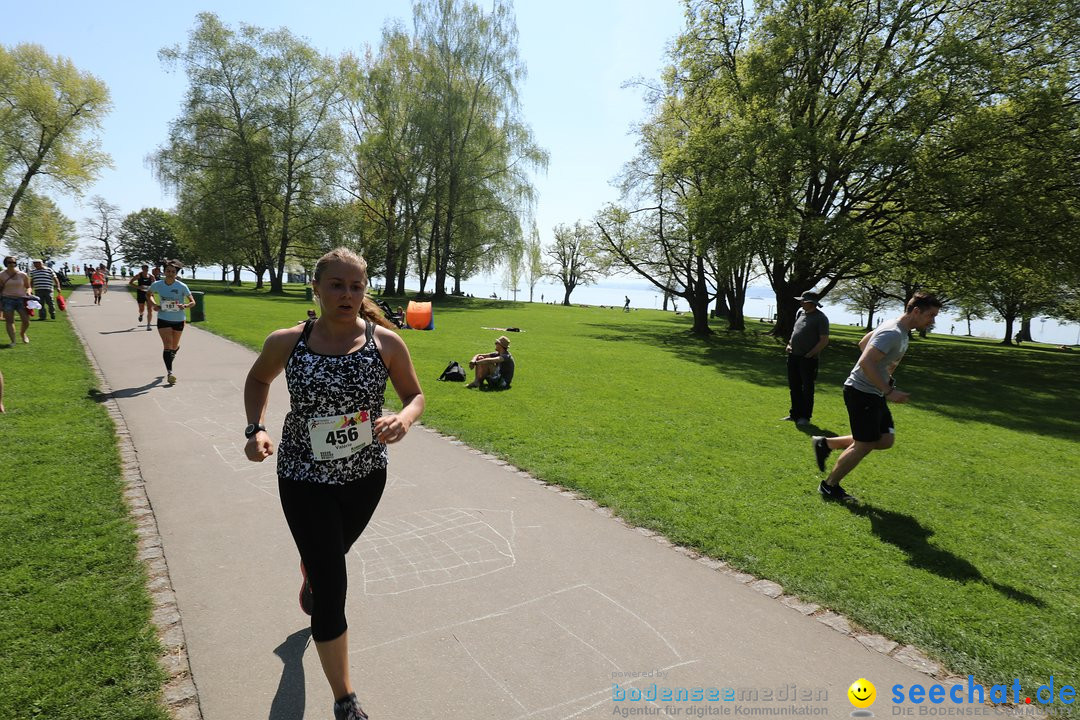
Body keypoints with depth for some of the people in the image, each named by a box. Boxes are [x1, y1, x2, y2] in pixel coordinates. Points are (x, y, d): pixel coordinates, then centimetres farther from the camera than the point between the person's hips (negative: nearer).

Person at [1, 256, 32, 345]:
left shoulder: (23, 275, 4)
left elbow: (28, 287, 14)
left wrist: (28, 291, -9)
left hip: (21, 299, 1)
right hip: (7, 300, -1)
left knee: (26, 321, -2)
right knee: (9, 321, -4)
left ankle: (22, 333, 29)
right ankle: (13, 341, -3)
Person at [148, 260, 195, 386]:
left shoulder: (182, 286, -11)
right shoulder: (157, 285, -5)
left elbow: (193, 302, -7)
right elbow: (148, 294, 16)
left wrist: (185, 306, -29)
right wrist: (153, 304, -3)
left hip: (178, 320, 1)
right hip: (163, 319, 0)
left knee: (174, 346, 16)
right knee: (167, 345, -14)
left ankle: (170, 356, 53)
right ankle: (169, 373, -17)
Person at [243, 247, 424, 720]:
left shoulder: (386, 343, -15)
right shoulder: (286, 342, -14)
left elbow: (415, 395, -3)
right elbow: (258, 379, 7)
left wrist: (404, 419, -25)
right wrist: (256, 429, -9)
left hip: (366, 474, 3)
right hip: (304, 478, -2)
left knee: (333, 551, 30)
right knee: (333, 588, -1)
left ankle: (308, 580, 70)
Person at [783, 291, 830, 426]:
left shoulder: (820, 318, -11)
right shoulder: (800, 312, 10)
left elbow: (824, 341, -13)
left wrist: (810, 354, -15)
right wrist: (790, 344, 8)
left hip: (808, 359, -7)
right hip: (793, 356, 7)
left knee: (807, 389, 2)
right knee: (794, 386, 14)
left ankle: (805, 416, 11)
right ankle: (795, 413, 26)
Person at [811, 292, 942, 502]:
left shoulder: (899, 330, 11)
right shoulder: (893, 333, -21)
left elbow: (863, 343, 23)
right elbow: (866, 363, -30)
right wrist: (888, 391, -27)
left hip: (874, 394, 10)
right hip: (861, 392, -10)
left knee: (886, 440, 11)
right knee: (863, 445, -1)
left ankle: (825, 443, 16)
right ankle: (829, 486, 14)